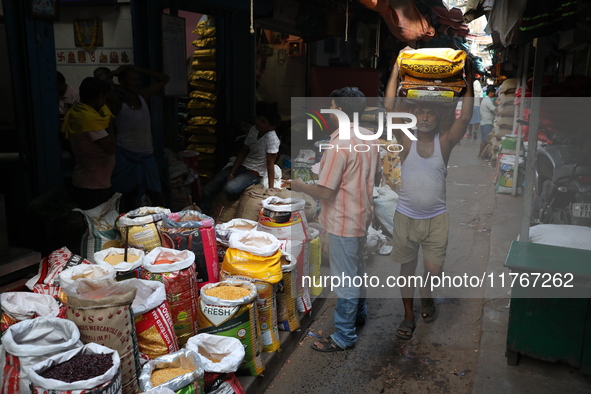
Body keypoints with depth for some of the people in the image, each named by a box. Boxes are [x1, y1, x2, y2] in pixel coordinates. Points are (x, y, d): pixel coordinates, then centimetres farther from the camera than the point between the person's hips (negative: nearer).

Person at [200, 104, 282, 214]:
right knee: (207, 190, -2)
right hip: (241, 167, 7)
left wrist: (271, 189, -20)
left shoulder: (271, 138, -21)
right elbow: (243, 152, 5)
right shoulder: (254, 129, 2)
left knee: (229, 188, -34)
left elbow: (270, 164, -20)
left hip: (255, 173, -7)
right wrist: (232, 173, -2)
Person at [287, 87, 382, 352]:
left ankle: (344, 336, 17)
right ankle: (358, 313, 45)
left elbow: (325, 193, -24)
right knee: (357, 268, 25)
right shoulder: (370, 138, 2)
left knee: (345, 278, 3)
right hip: (362, 214, 9)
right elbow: (376, 177, 13)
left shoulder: (339, 144, -25)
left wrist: (300, 186, -9)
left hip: (343, 221, -9)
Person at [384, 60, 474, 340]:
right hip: (406, 217, 0)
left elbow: (465, 117, -17)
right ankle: (409, 315, 31)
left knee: (434, 270, 3)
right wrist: (396, 72, -20)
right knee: (407, 268, 12)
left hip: (436, 218, 0)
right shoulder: (405, 140, -5)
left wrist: (469, 83, -24)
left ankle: (427, 295, 39)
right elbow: (389, 108, -15)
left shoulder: (445, 141, -3)